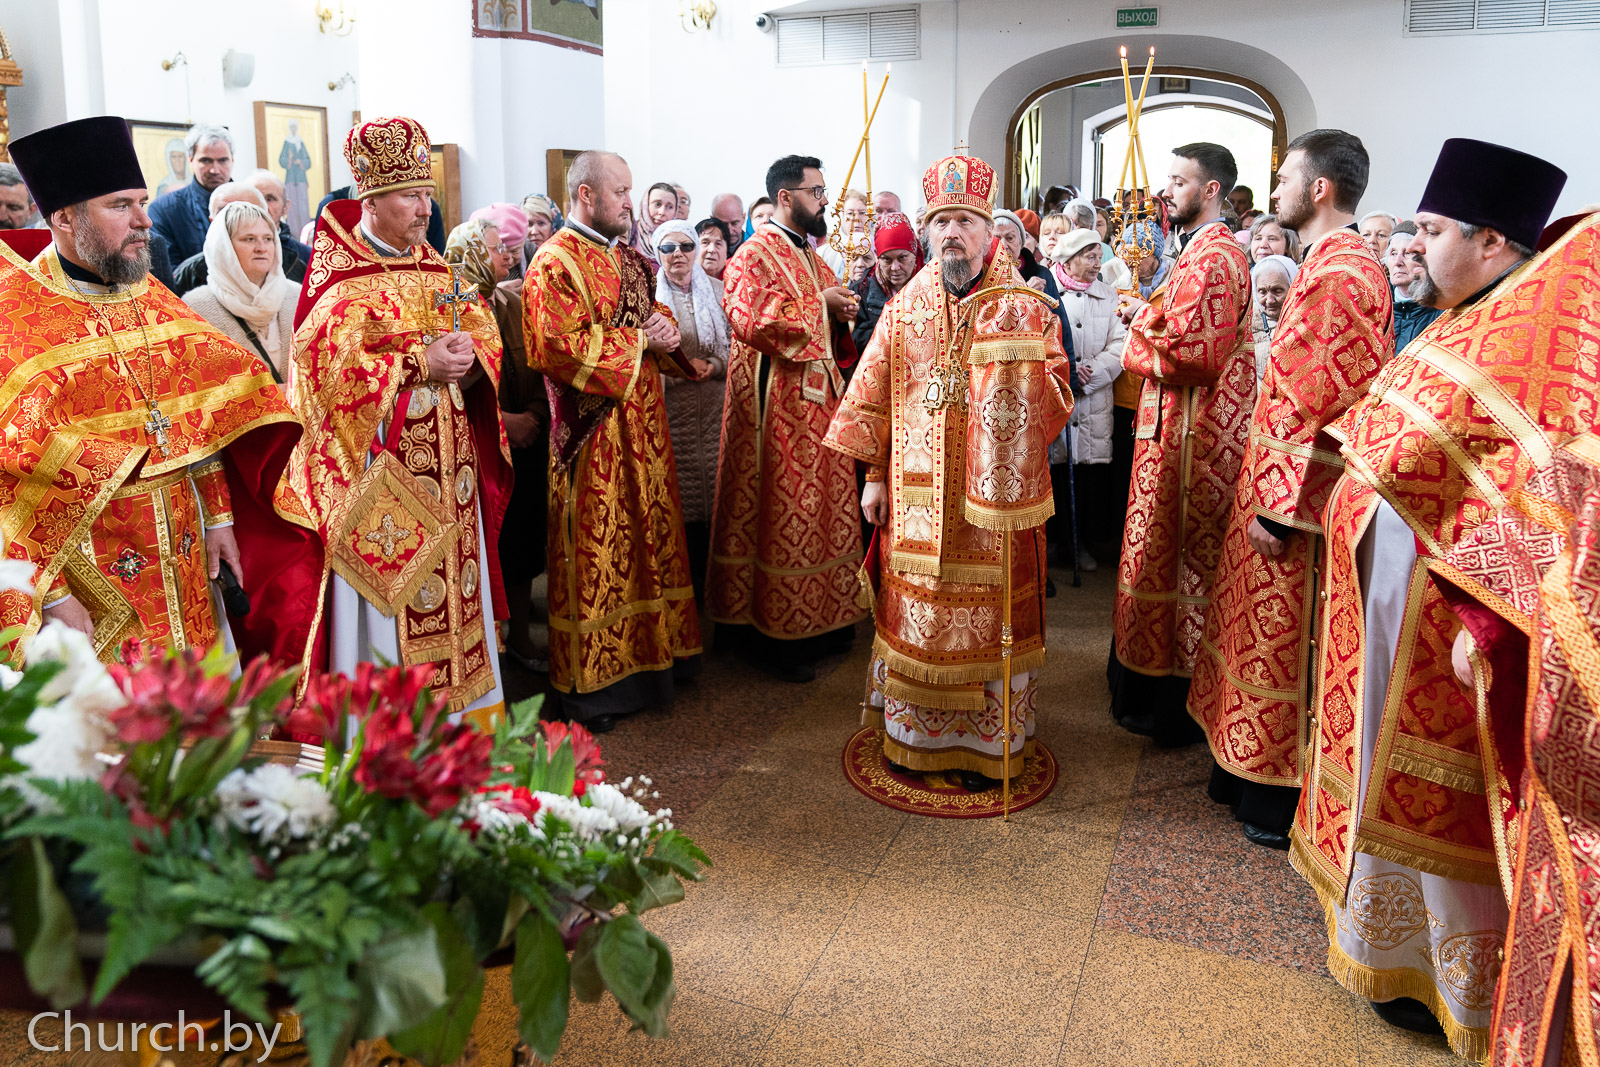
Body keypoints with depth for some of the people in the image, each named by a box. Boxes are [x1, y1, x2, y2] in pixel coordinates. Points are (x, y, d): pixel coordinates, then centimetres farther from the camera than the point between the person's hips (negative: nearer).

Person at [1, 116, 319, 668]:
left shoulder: (154, 300, 8)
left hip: (186, 563, 6)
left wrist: (219, 518, 8)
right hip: (87, 580, -6)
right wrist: (50, 599, -17)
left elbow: (201, 421, 14)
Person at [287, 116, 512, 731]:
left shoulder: (436, 270, 14)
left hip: (446, 467, 6)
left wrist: (468, 357, -10)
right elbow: (331, 365, -17)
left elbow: (483, 336, 13)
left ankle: (459, 707, 21)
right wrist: (420, 364, -22)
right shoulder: (335, 277, -6)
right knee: (388, 599, -3)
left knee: (453, 579, 10)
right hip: (380, 468, -6)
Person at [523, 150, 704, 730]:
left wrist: (665, 328, 0)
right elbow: (560, 347, -21)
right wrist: (639, 338, -16)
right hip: (591, 429, -9)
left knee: (646, 535, 13)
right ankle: (589, 681, 8)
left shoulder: (625, 257, 15)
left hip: (640, 422, 9)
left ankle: (646, 652, 26)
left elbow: (653, 313, 25)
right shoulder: (556, 263, -12)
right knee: (594, 551, -2)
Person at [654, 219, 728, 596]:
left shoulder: (717, 291, 11)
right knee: (682, 498, -2)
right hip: (672, 410, -2)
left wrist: (714, 365, -7)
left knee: (717, 490, 0)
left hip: (716, 407, 2)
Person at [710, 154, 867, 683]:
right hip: (776, 401, -9)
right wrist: (818, 303, -17)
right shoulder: (754, 256, -9)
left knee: (821, 510, 12)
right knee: (779, 513, -4)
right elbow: (750, 323, -23)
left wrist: (842, 316, 4)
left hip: (820, 398, 9)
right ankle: (774, 634, 5)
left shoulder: (812, 256, 18)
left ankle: (820, 620, 23)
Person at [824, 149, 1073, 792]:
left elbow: (1055, 398, -6)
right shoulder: (904, 310, 8)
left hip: (994, 495, -2)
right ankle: (912, 733, 24)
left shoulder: (1024, 308, 1)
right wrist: (874, 476, 7)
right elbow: (873, 398, 10)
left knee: (987, 616, 3)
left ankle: (986, 743, 17)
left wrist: (1018, 349, -21)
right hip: (916, 498, 2)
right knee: (915, 612, 8)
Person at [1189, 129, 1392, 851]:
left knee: (1286, 645, 2)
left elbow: (1328, 405, -24)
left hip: (1298, 493, -10)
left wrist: (1280, 507, -22)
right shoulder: (1329, 263, 12)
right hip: (1280, 483, 10)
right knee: (1267, 634, 18)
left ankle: (1285, 805, 17)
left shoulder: (1340, 274, -20)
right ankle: (1249, 773, 33)